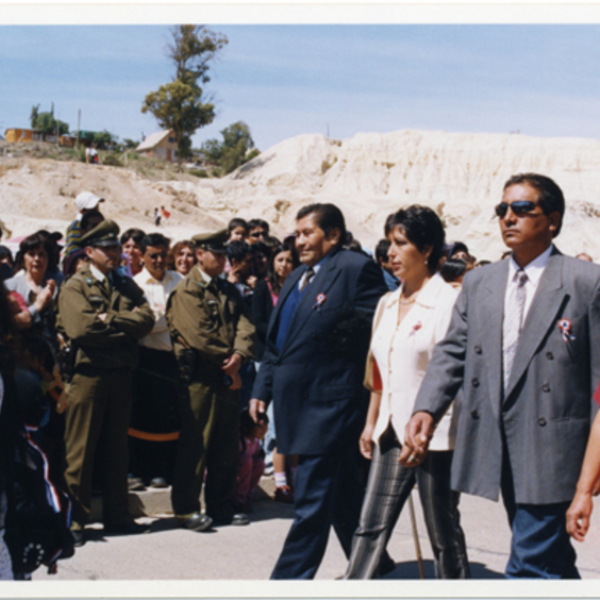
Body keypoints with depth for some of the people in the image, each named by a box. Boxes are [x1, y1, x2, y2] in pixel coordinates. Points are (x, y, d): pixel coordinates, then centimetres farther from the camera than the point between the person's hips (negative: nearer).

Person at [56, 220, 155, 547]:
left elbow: (146, 320, 0)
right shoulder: (74, 287, -1)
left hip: (121, 373, 5)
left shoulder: (127, 285, 15)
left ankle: (116, 515, 18)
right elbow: (80, 328, -17)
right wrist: (124, 326, -7)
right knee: (80, 450, -2)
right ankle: (73, 520, 4)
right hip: (88, 373, -5)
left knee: (117, 449, 11)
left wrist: (109, 320, -11)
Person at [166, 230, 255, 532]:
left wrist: (238, 356, -13)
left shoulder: (230, 290, 17)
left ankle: (221, 507, 19)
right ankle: (186, 509, 5)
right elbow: (197, 336, -14)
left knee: (227, 447, 10)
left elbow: (245, 325, 4)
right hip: (200, 379, -7)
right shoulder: (184, 291, -5)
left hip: (228, 378, 7)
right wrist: (226, 361, -9)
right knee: (195, 445, -3)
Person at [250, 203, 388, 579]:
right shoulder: (296, 279, 19)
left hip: (330, 404, -9)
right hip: (299, 404, 9)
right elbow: (276, 343, 22)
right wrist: (263, 389, 16)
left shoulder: (356, 268, -8)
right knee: (343, 496, 18)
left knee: (313, 502, -5)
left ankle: (288, 579, -3)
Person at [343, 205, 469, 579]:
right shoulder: (388, 303, 13)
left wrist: (425, 425, -18)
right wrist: (371, 423, 17)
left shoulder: (449, 300, -10)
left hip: (436, 435, -7)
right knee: (372, 527, 5)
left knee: (444, 532, 5)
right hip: (392, 433, 7)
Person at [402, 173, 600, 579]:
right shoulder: (479, 283, 12)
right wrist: (427, 409, -7)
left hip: (549, 447, -6)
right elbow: (452, 353, 9)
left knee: (530, 563, -8)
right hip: (496, 447, 6)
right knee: (550, 557, 18)